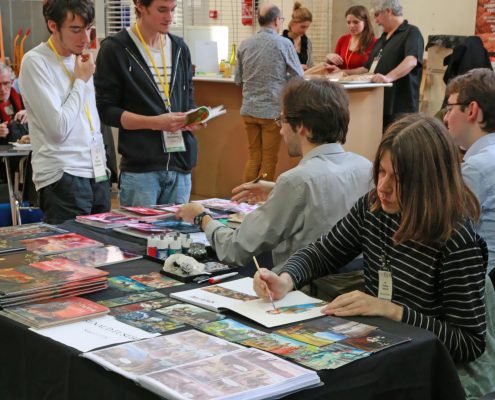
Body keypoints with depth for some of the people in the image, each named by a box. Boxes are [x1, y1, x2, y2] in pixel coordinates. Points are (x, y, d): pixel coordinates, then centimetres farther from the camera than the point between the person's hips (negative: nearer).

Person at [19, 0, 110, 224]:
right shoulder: (36, 62, -10)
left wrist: (102, 165, 16)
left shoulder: (81, 60, 13)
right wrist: (81, 81, -7)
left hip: (97, 175, 7)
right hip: (63, 179, -7)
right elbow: (58, 128, -16)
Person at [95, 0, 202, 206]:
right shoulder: (115, 49, -4)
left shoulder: (180, 48, 13)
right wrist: (155, 123, -18)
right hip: (139, 168, -5)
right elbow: (106, 110, -6)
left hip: (180, 166, 5)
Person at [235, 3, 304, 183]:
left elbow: (238, 80, 11)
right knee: (269, 160, 5)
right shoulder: (284, 43, -9)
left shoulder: (244, 45, 3)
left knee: (253, 157, 14)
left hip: (249, 109, 4)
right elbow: (299, 78, -2)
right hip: (273, 110, -4)